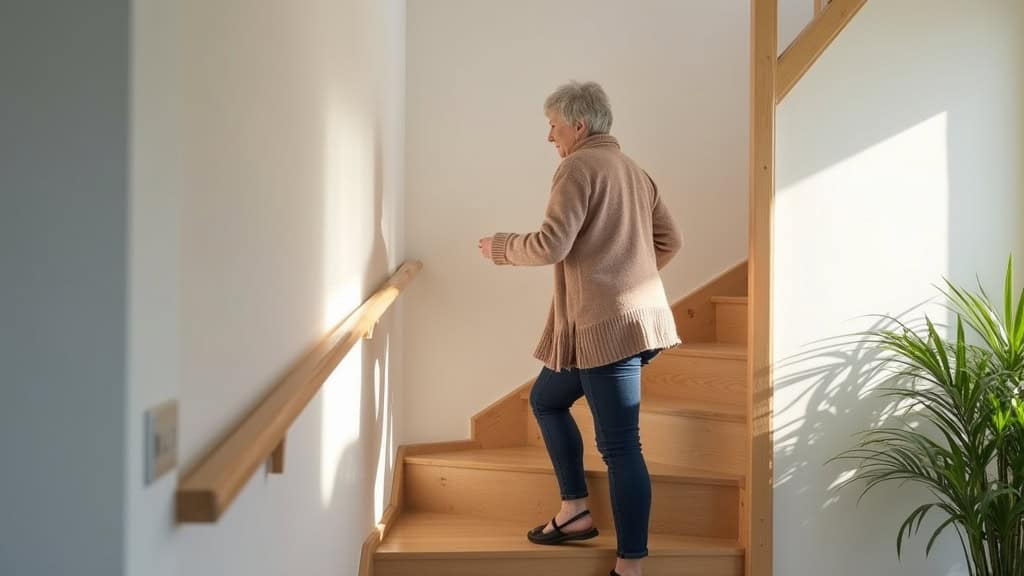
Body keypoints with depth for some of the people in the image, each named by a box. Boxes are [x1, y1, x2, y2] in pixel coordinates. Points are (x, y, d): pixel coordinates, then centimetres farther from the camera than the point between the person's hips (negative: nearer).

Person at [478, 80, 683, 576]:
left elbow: (551, 245, -17)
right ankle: (574, 511, 25)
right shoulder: (635, 171, 16)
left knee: (620, 445, -7)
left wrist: (500, 247, 0)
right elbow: (670, 240, 19)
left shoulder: (579, 167, -10)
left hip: (606, 326, -10)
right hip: (632, 316, 10)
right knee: (546, 399, 23)